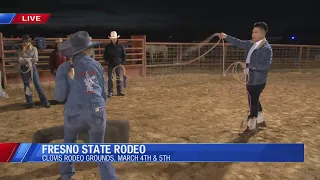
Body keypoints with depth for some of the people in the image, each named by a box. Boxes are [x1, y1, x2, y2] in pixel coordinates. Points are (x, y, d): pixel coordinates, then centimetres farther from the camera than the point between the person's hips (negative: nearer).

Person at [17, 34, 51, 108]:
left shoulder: (34, 49, 2)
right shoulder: (20, 50, 5)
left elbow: (35, 59, -7)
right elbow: (20, 60, -7)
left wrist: (26, 59, -11)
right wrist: (30, 59, -16)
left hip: (33, 68, -1)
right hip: (24, 69, 1)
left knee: (37, 84, -3)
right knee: (26, 86, 7)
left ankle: (44, 101, -2)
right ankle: (29, 102, 14)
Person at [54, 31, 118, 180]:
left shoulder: (64, 68, 3)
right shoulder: (97, 65, 9)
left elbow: (60, 96, -1)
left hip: (74, 113, 0)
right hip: (97, 112, 1)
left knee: (69, 141, 31)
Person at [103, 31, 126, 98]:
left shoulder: (120, 46, -1)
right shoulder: (107, 46, -1)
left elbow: (124, 55, 5)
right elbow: (105, 55, 7)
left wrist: (122, 62, -6)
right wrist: (106, 61, -8)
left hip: (118, 64, 0)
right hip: (110, 64, 0)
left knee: (118, 78, 7)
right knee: (110, 78, 0)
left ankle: (119, 91, 17)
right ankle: (110, 92, 7)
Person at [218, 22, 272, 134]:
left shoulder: (266, 48, -20)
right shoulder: (251, 44, 6)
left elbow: (265, 66, -27)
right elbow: (239, 43, 10)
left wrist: (248, 65, -27)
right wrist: (226, 37, -2)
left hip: (257, 81, -9)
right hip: (251, 79, 9)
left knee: (253, 103, 2)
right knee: (255, 101, 21)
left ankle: (251, 127, 17)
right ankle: (261, 121, 40)